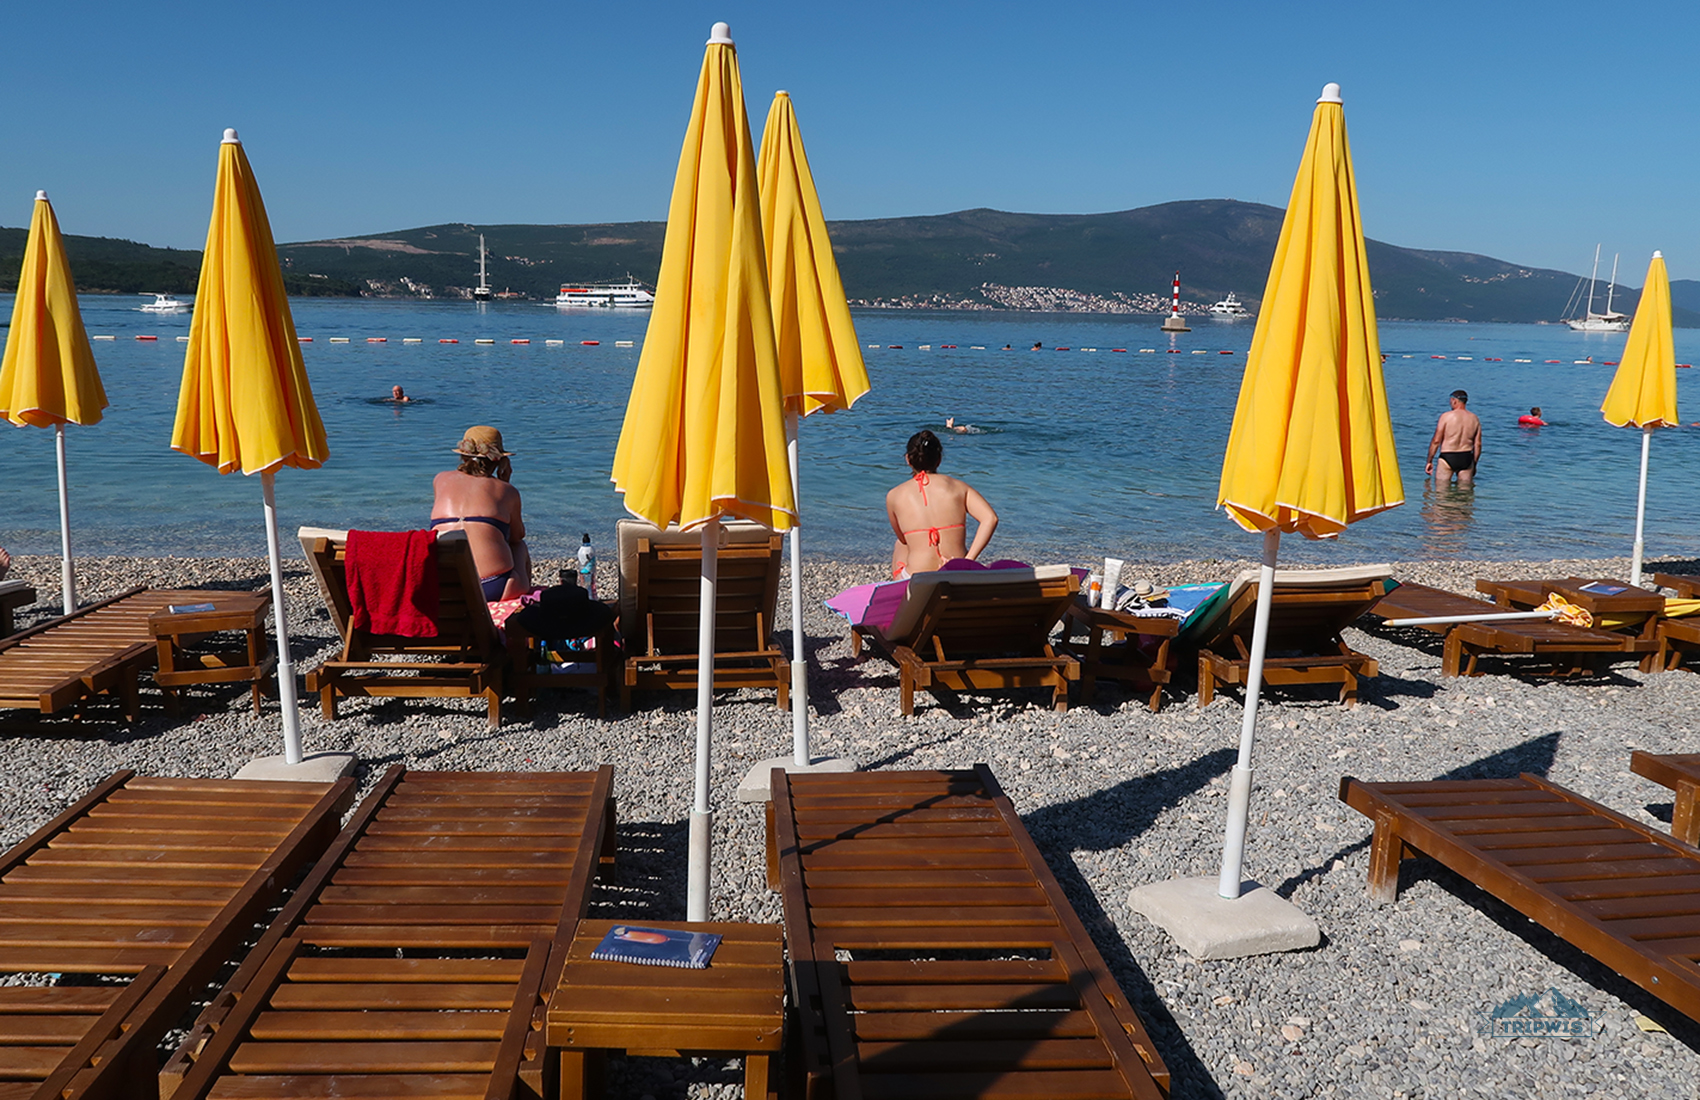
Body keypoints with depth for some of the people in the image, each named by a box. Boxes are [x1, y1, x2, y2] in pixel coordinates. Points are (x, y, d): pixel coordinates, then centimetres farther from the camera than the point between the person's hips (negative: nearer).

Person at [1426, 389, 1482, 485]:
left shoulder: (1446, 416, -7)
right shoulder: (1474, 418, 6)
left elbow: (1436, 441, -9)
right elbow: (1478, 444, 8)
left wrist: (1429, 461, -1)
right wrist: (1474, 464, 19)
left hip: (1447, 458, -4)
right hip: (1467, 458, 4)